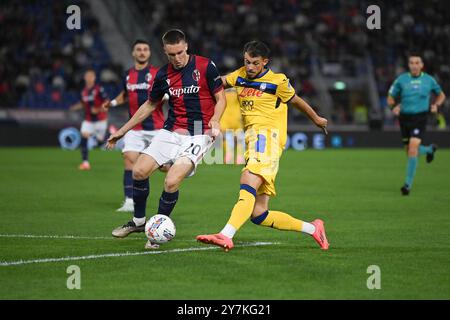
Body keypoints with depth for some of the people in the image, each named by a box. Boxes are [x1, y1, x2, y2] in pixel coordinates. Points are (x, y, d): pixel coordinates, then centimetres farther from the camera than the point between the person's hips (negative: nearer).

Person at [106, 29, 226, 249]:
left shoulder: (205, 66, -7)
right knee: (139, 171, -9)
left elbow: (221, 98, 0)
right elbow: (150, 105, 20)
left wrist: (214, 121, -20)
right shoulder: (163, 75, 6)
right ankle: (138, 222, 15)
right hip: (171, 132, 5)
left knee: (171, 182, -21)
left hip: (197, 135, -5)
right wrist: (123, 130, 21)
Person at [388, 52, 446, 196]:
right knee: (410, 151, 13)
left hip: (420, 118, -3)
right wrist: (394, 106, -13)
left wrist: (436, 105, -3)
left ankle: (408, 183, -11)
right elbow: (390, 99, 8)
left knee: (413, 147, -19)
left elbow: (441, 95, 17)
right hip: (405, 118, 3)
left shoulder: (428, 80, 1)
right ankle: (430, 149, 48)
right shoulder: (401, 79, 1)